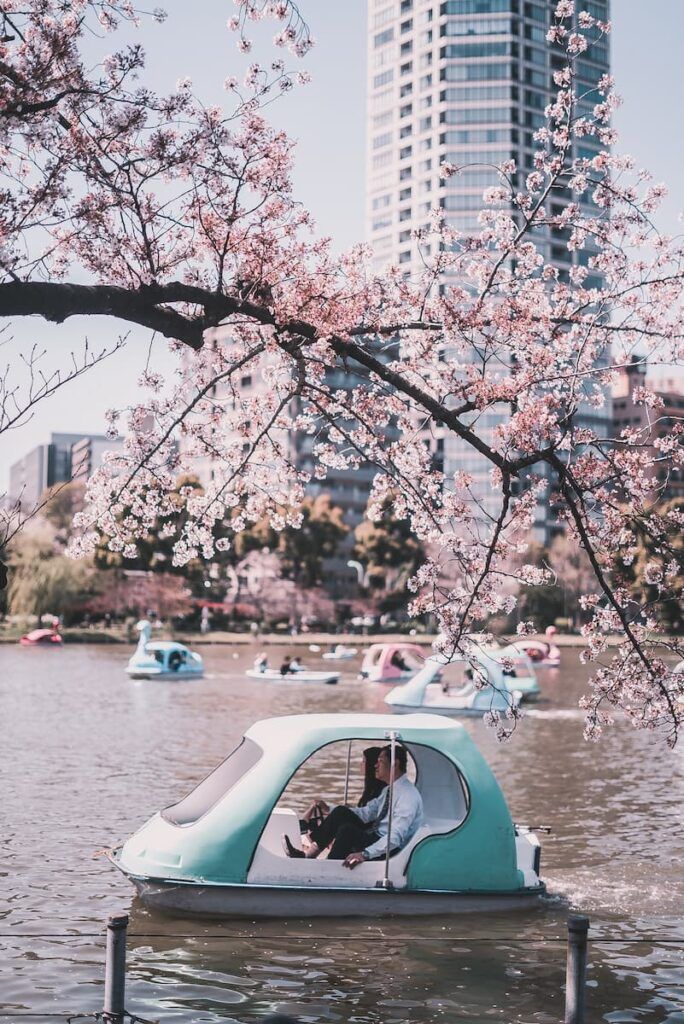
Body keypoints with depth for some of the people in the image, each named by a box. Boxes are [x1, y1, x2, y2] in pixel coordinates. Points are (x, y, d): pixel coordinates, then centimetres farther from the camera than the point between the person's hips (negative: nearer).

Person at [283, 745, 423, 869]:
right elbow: (366, 813, 17)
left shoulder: (408, 795, -18)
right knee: (341, 812, -6)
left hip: (390, 851, -9)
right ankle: (308, 854, -11)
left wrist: (365, 854, -38)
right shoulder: (388, 790, 13)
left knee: (347, 829, -28)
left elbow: (396, 836, -28)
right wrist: (329, 809, 10)